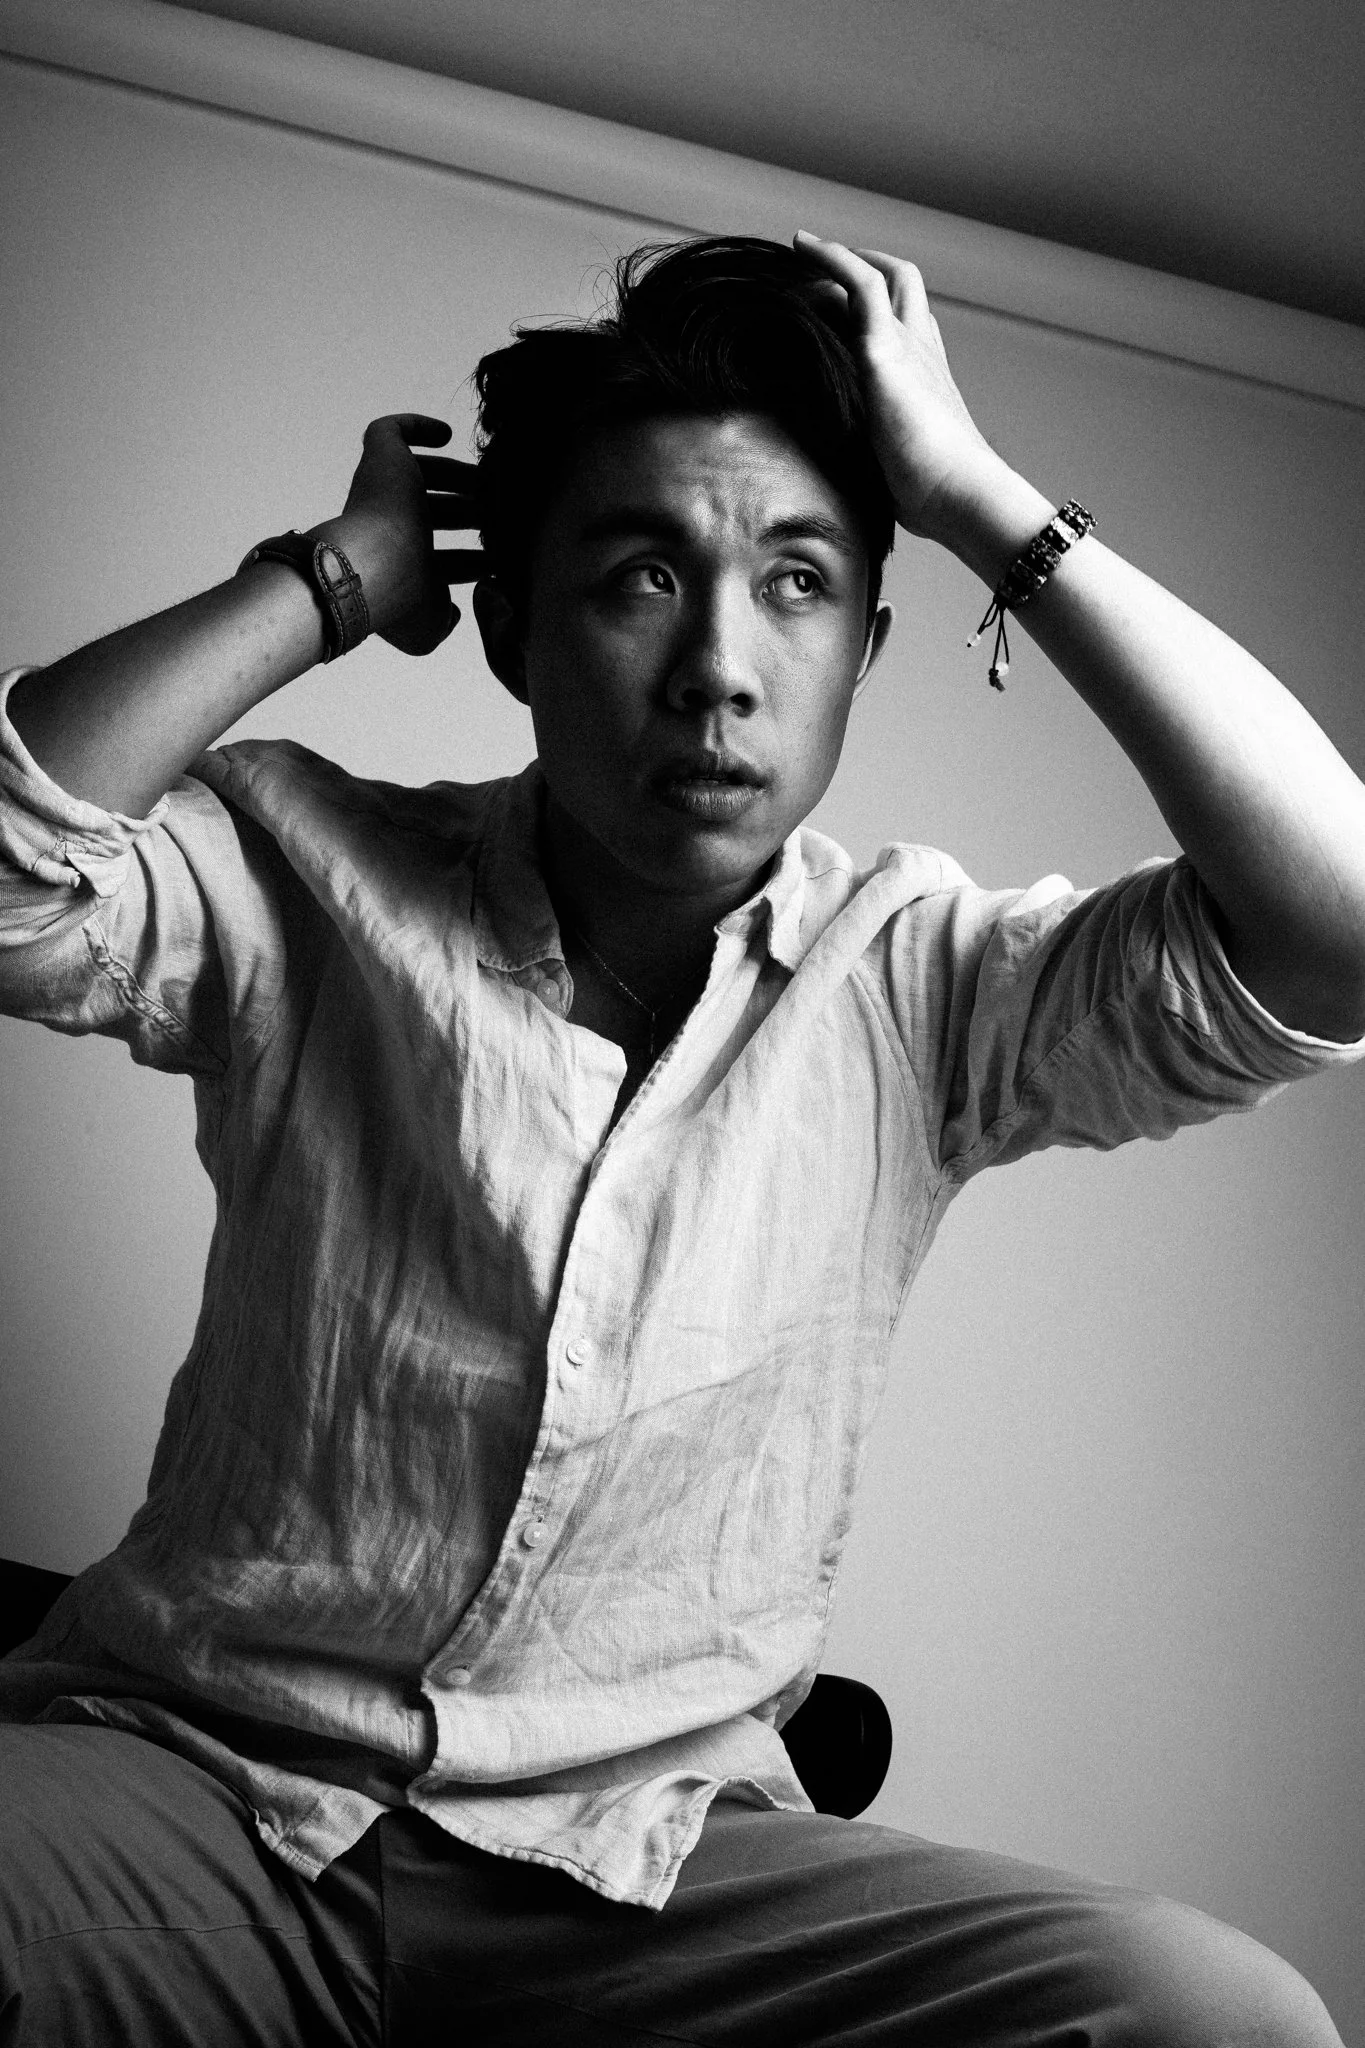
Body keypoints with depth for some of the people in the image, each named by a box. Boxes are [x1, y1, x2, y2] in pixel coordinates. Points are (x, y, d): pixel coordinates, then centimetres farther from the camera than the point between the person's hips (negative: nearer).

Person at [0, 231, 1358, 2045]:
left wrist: (986, 505, -10)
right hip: (197, 1776, -2)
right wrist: (338, 578, -8)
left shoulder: (916, 983, 3)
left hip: (654, 1854, 3)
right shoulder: (311, 883, 1)